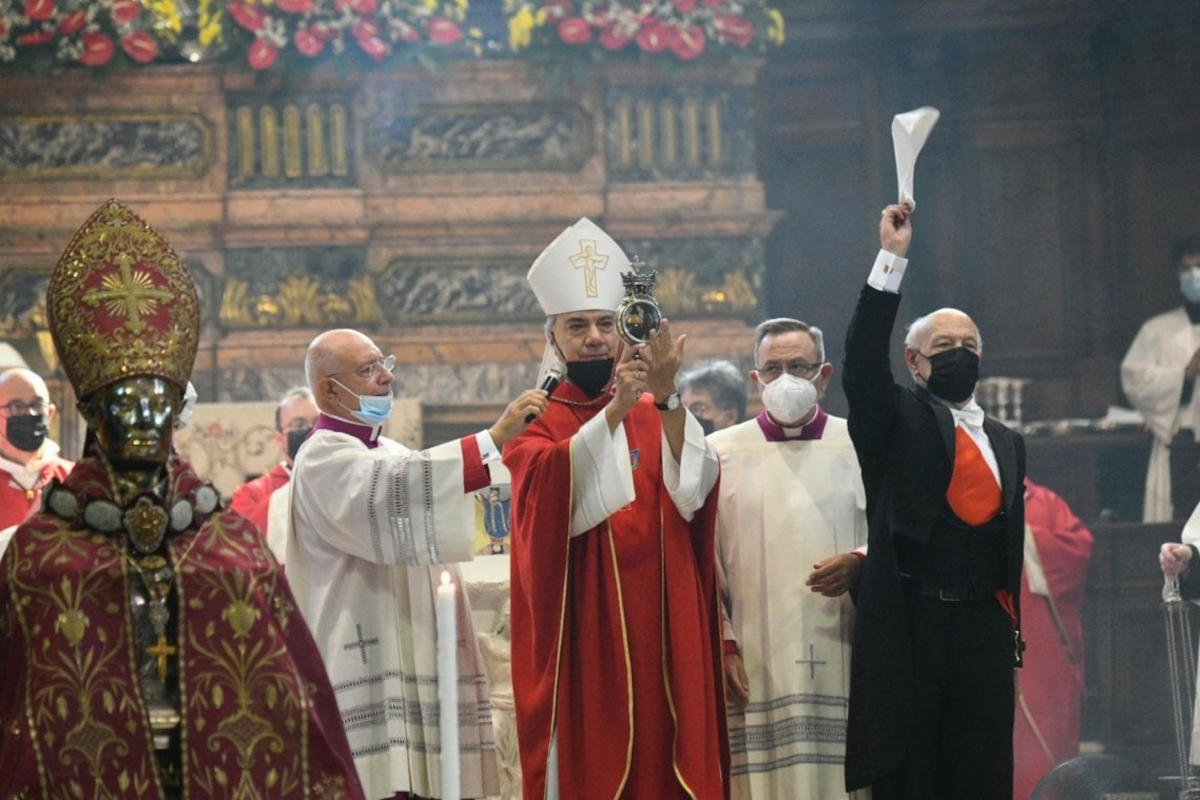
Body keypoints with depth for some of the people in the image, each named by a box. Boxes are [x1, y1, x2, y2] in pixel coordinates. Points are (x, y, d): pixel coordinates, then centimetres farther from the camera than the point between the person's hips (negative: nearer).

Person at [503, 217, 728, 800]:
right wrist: (615, 409, -30)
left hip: (662, 635, 3)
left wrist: (667, 399, -22)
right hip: (581, 637, -2)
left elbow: (691, 493, -8)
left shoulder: (658, 418, 12)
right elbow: (557, 487, -18)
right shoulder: (535, 427, 4)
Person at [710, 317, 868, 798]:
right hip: (753, 666, 0)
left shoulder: (860, 448, 9)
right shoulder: (720, 453, 8)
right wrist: (722, 646, -3)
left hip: (841, 662, 0)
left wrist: (859, 564, -11)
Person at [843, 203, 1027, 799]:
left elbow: (1012, 541, 19)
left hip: (985, 628, 4)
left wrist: (1013, 630, 14)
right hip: (909, 625, -4)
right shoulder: (894, 421, 5)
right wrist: (892, 258, -16)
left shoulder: (1006, 443, 18)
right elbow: (862, 361, -13)